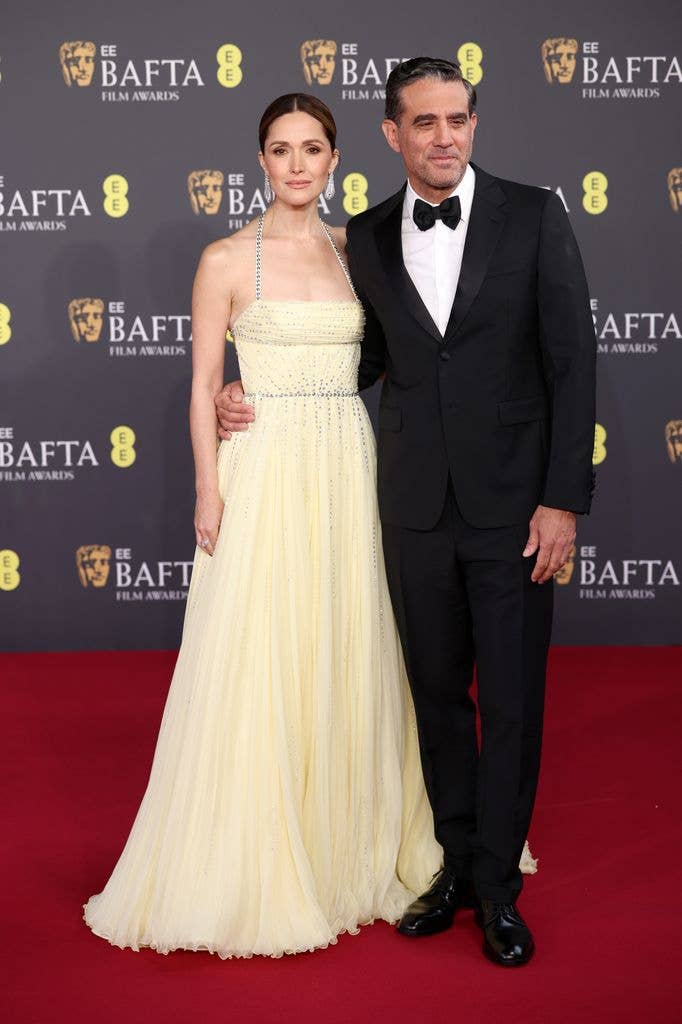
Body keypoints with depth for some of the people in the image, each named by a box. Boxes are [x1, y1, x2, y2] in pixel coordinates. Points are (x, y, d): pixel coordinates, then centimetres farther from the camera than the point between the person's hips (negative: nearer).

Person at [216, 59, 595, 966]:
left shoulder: (534, 217, -4)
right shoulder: (367, 239, 6)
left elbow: (572, 362, -6)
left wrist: (563, 499, -11)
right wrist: (258, 397, 5)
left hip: (513, 506, -3)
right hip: (417, 508, 3)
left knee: (511, 701, 5)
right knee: (438, 691, 13)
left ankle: (498, 885, 20)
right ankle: (458, 863, 30)